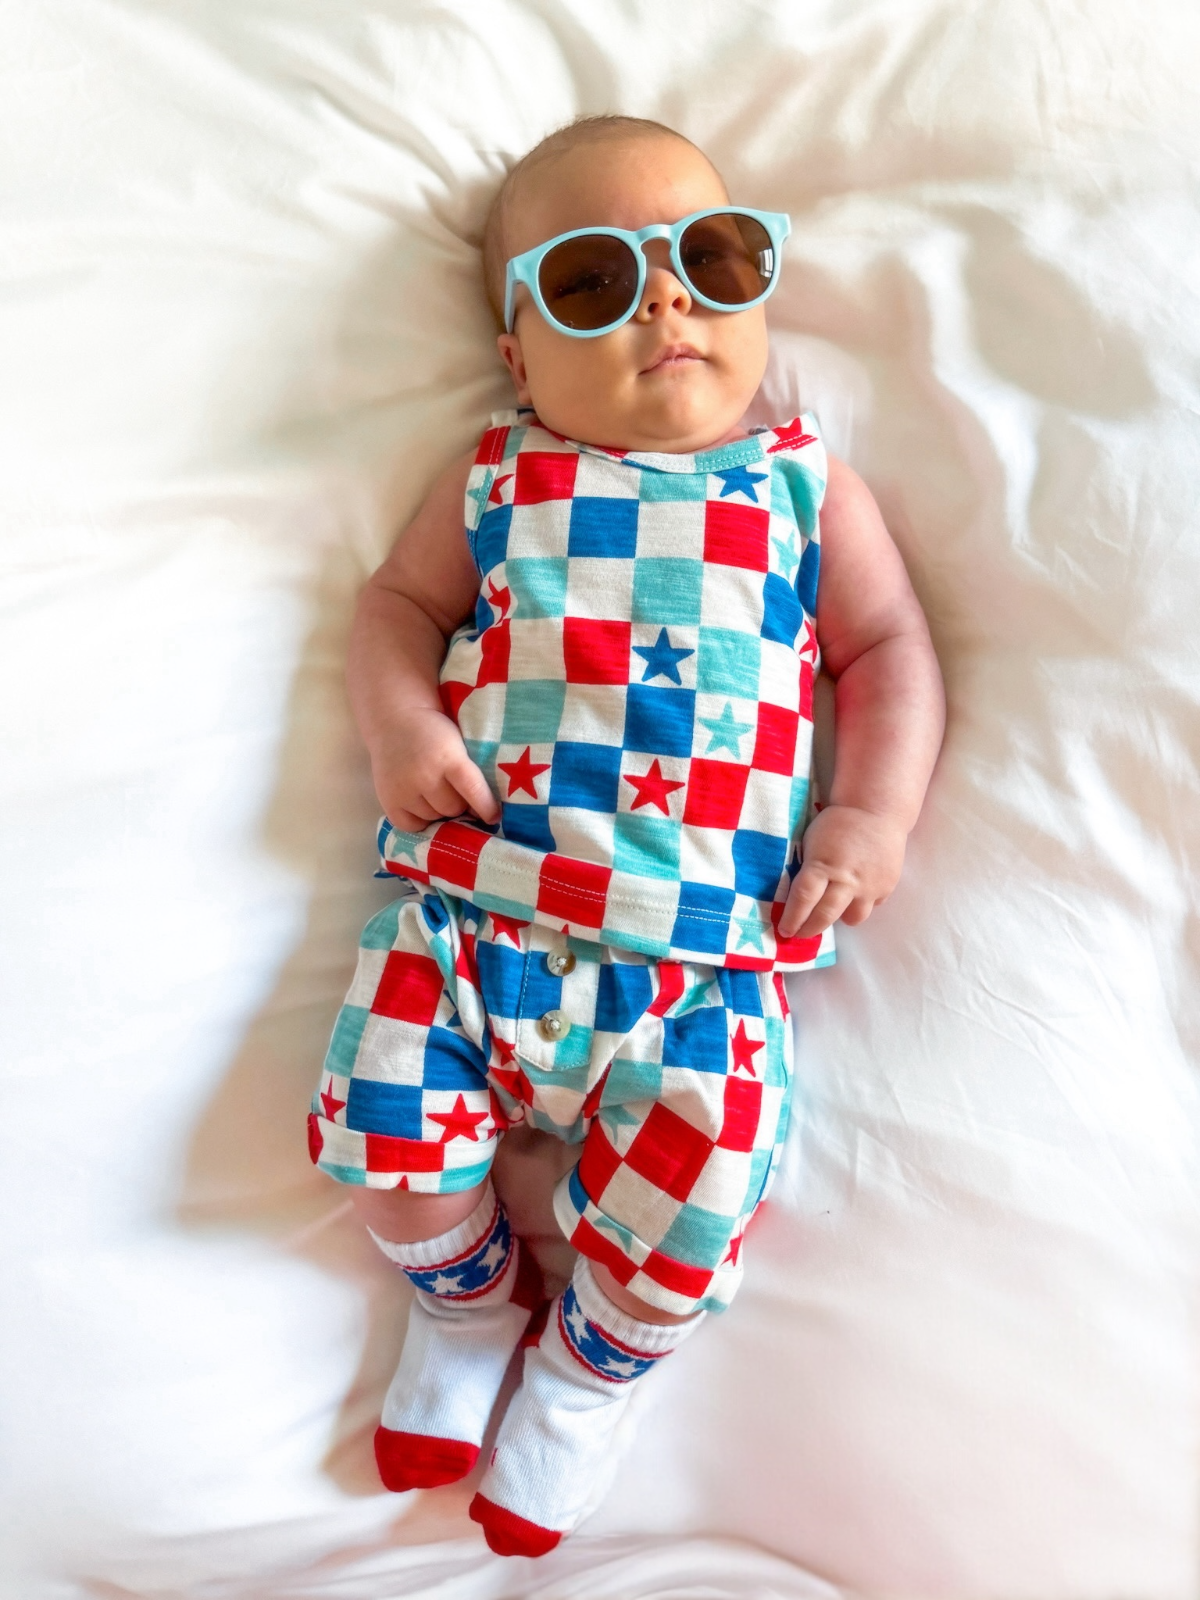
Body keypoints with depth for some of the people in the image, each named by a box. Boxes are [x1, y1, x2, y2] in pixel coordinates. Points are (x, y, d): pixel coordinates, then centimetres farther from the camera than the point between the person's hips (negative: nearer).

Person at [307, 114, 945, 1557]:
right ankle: (466, 1302, 33)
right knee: (386, 1125, -3)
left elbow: (890, 651, 10)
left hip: (705, 951, -1)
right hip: (474, 906, 2)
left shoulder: (810, 492, 9)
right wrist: (398, 719, -5)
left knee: (682, 1212, -8)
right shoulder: (497, 481, 10)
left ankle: (584, 1373, 29)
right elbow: (398, 601, 15)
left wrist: (873, 815, -4)